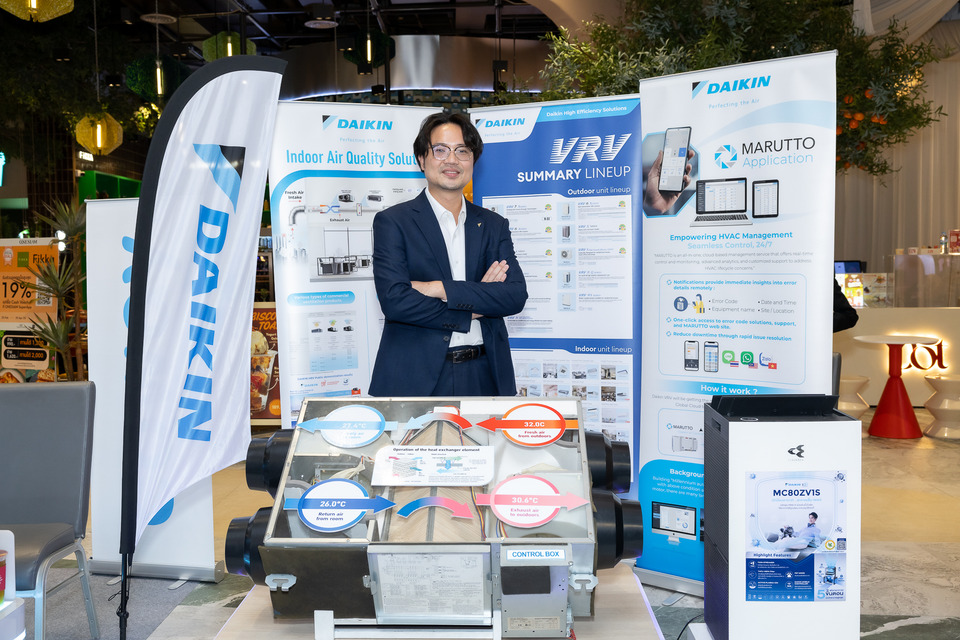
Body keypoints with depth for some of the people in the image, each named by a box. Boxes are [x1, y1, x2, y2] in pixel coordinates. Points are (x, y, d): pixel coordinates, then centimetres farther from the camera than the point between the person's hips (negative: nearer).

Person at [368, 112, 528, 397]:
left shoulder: (494, 226, 12)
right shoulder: (392, 222, 0)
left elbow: (516, 296, -2)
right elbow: (394, 301, -12)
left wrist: (441, 288, -12)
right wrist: (473, 308, -7)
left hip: (483, 375, 3)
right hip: (415, 379, -3)